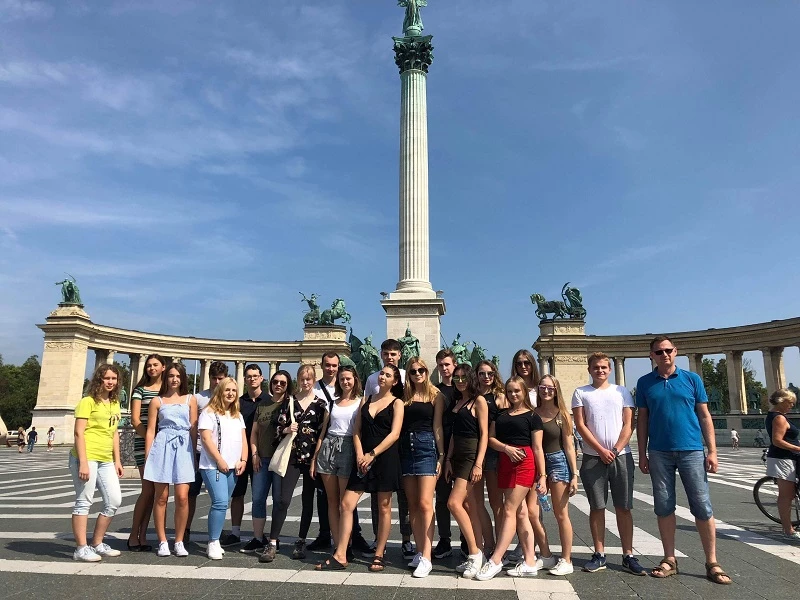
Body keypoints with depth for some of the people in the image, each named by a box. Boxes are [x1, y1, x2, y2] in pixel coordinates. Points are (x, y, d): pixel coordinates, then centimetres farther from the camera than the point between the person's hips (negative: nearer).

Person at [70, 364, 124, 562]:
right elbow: (79, 433, -11)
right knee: (84, 501, 0)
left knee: (114, 500, 7)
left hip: (106, 460, 8)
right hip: (87, 457, -7)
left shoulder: (115, 404, 16)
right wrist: (83, 462, -17)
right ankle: (81, 548, 9)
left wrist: (117, 460, 16)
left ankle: (97, 544, 20)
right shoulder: (88, 401, -6)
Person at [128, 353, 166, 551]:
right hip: (144, 443, -4)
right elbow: (135, 420, -4)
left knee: (152, 491, 5)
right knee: (148, 489, -8)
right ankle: (134, 535, 5)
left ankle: (142, 536, 13)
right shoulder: (140, 390, 3)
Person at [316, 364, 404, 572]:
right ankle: (340, 556, 4)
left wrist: (372, 454, -15)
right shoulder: (366, 400, 15)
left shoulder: (396, 403, 2)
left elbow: (394, 434, -9)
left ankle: (379, 555, 16)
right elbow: (357, 431, 10)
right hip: (363, 459, 4)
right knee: (346, 504, -2)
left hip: (386, 458, -4)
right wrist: (359, 455, -6)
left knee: (384, 507, 4)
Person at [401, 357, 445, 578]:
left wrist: (441, 455, -4)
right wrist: (397, 452, 1)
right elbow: (398, 425, 10)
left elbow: (437, 426, 1)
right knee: (412, 504, 8)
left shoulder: (436, 395, 3)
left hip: (426, 446, -4)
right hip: (406, 448, 4)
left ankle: (426, 558, -8)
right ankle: (420, 551, 17)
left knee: (425, 503, -10)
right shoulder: (404, 396, 12)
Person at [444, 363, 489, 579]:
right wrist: (448, 460, 11)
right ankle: (476, 556, 13)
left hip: (472, 456, -7)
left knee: (454, 502, -14)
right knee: (471, 508, 8)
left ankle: (474, 553, -3)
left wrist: (478, 464, -16)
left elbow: (484, 435, -10)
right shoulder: (457, 402, 16)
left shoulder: (479, 400, -5)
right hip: (457, 456, 7)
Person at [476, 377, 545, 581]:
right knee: (520, 512, 8)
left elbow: (538, 448, 0)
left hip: (524, 463, -5)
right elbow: (491, 438, 8)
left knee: (509, 510, -8)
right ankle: (530, 563, 14)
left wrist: (542, 476, -5)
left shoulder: (532, 416, 4)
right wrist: (506, 448, -12)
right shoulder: (500, 414, 16)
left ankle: (495, 561, -5)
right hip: (505, 462, 5)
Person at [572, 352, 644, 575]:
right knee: (597, 507, 4)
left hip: (621, 456, 1)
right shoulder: (581, 393, 5)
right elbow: (580, 425, -2)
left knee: (624, 507, 4)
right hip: (593, 457, -1)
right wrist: (601, 450, -10)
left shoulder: (621, 392, 8)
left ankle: (628, 556, 11)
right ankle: (599, 555, 12)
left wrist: (616, 450, -9)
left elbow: (628, 425, 3)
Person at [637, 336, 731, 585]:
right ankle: (669, 560, 16)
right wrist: (642, 454, 4)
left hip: (691, 451, -1)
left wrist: (712, 451, -1)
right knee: (664, 507, 6)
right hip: (659, 453, 1)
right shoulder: (645, 383, 5)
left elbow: (704, 416, 5)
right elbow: (642, 420, 8)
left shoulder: (692, 379, 4)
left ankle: (712, 563, 12)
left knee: (702, 506, 1)